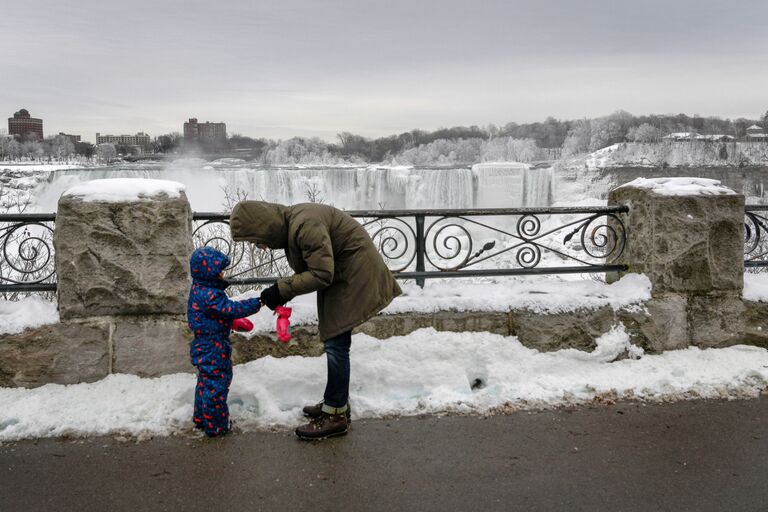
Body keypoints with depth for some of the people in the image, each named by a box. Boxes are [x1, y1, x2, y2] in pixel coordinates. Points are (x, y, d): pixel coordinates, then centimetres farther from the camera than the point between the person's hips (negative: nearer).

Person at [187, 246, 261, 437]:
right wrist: (258, 302, -27)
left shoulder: (199, 289, 8)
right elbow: (231, 308, -28)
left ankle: (201, 418, 36)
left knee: (206, 382, 23)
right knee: (216, 385, 0)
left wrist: (232, 321, 21)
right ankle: (215, 426, 10)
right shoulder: (208, 294, -26)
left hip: (204, 348, 11)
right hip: (213, 350, -11)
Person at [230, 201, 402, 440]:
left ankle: (336, 415, -1)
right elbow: (309, 269, 9)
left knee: (336, 343, -9)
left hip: (353, 273, -10)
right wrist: (283, 292, -4)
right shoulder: (289, 224, 3)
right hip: (340, 274, 10)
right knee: (334, 341, 16)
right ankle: (337, 402, 28)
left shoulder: (305, 225, -28)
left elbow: (321, 275, -28)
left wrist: (282, 290, -23)